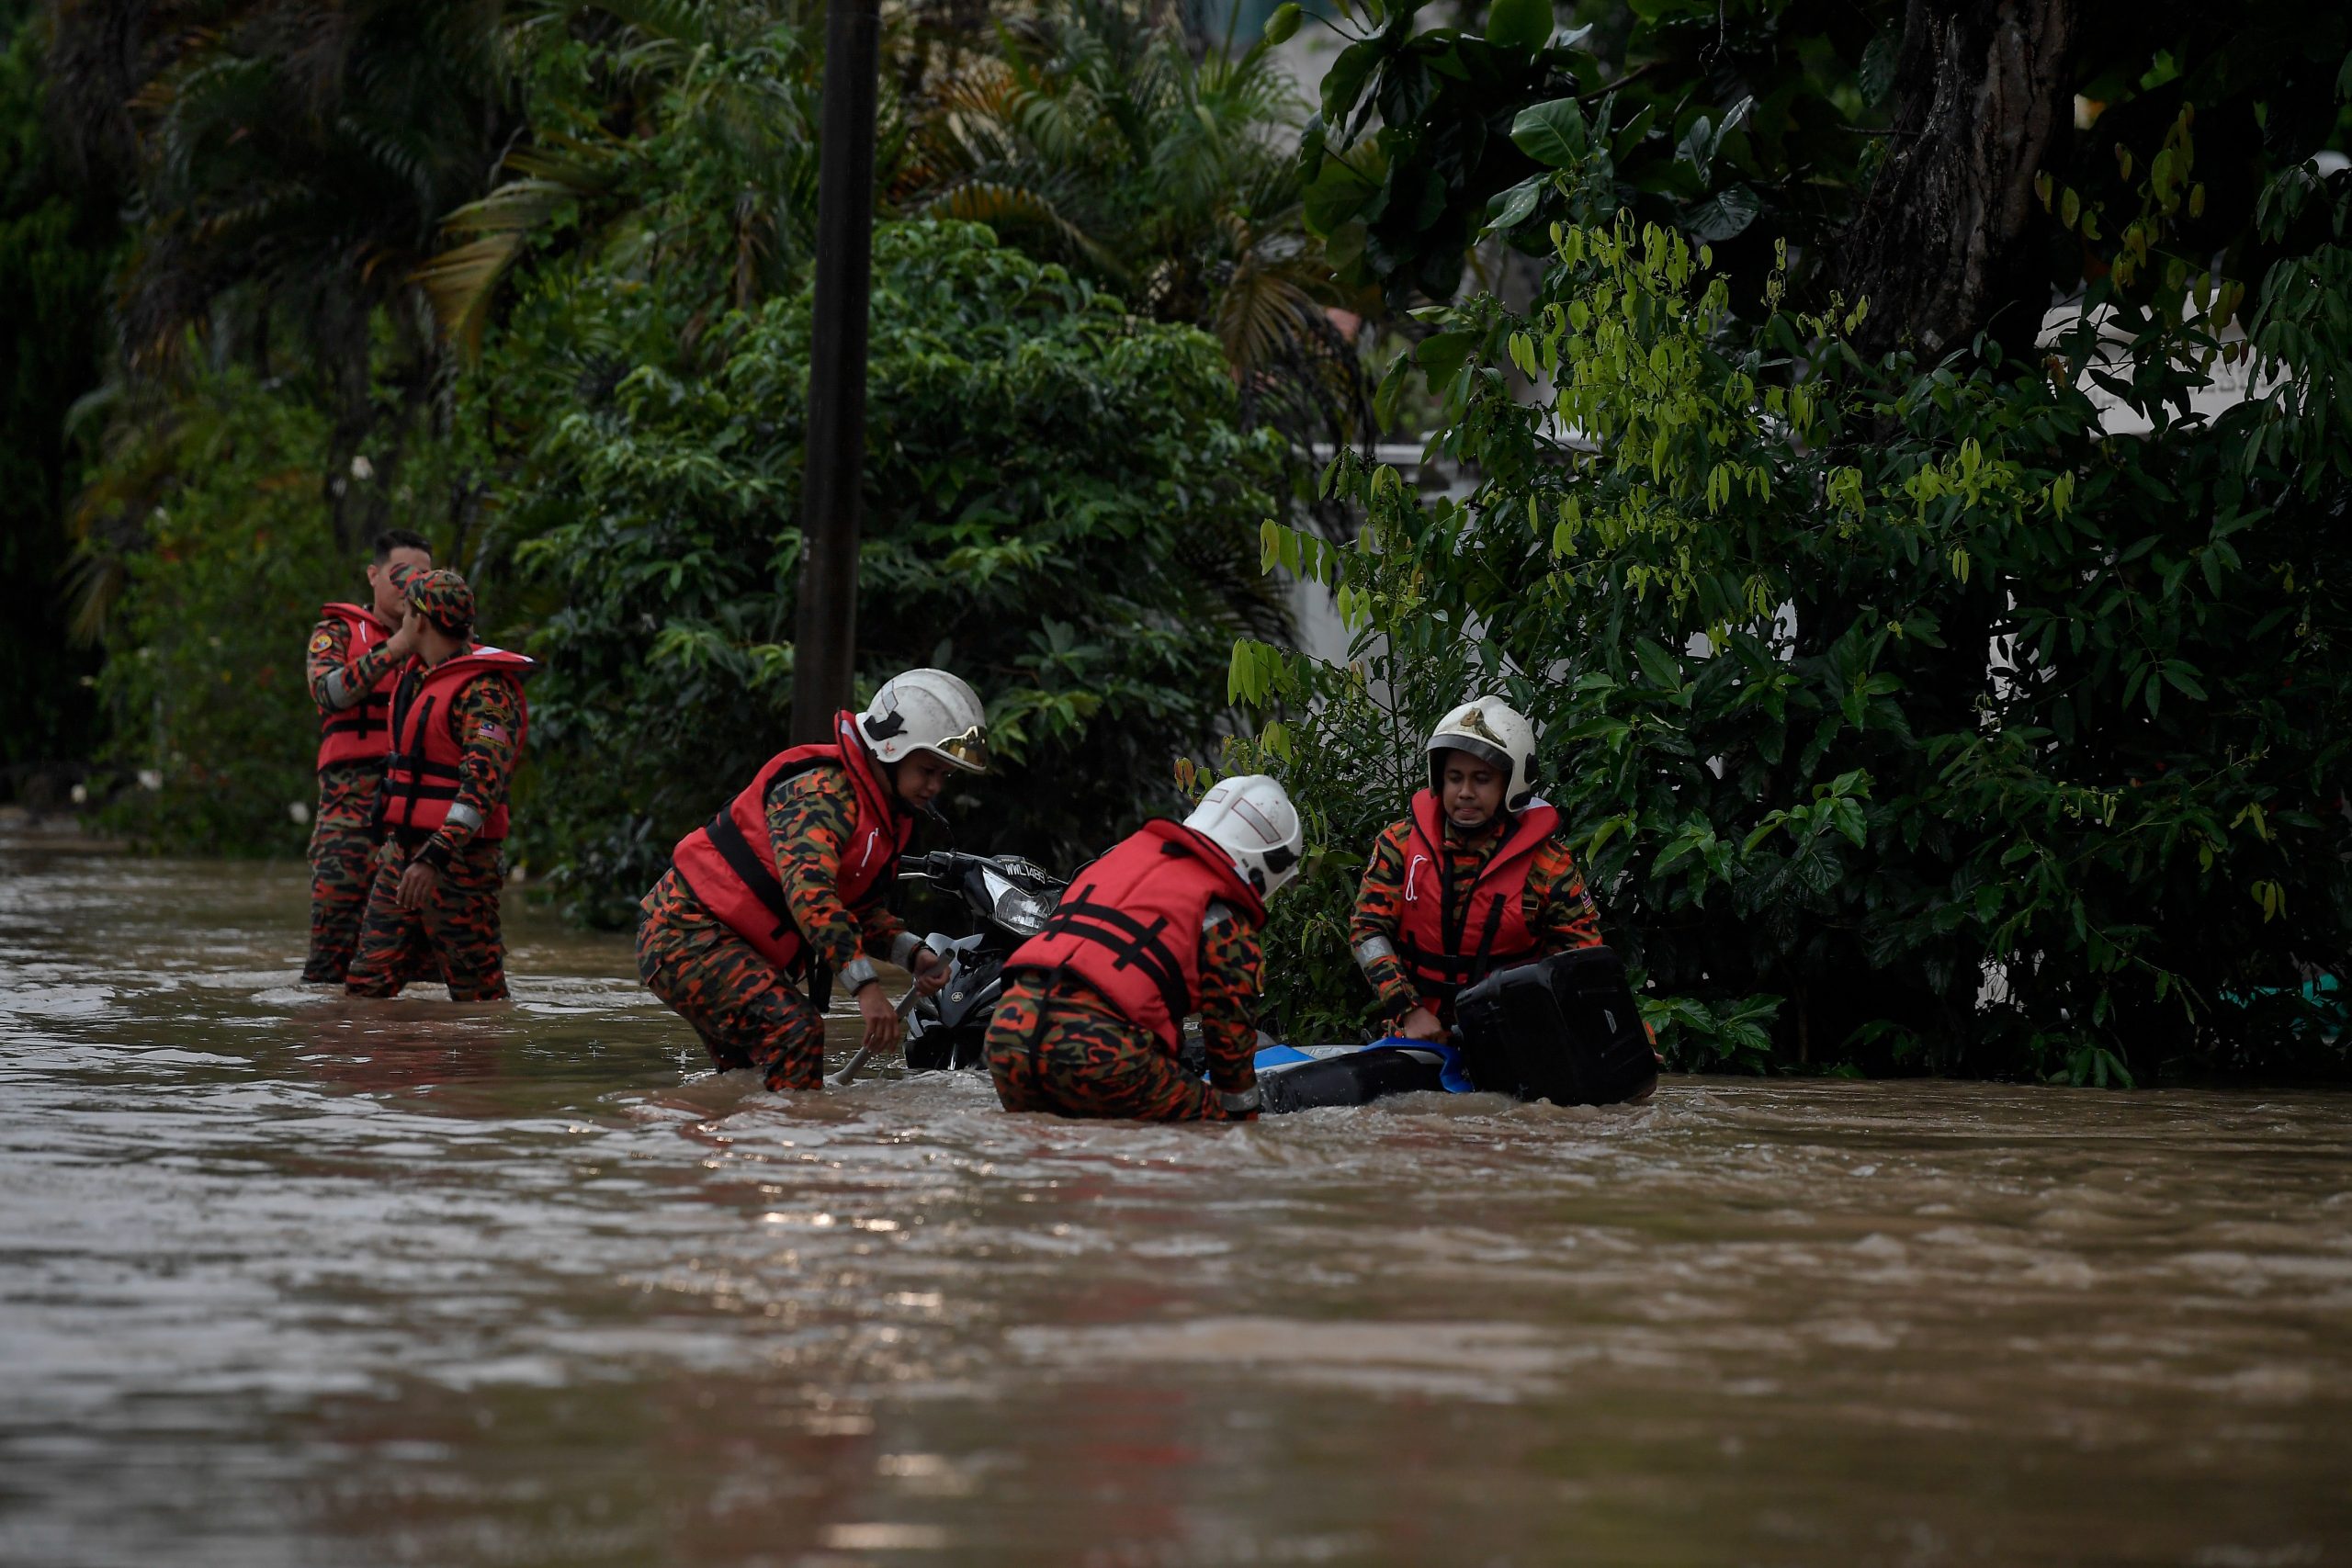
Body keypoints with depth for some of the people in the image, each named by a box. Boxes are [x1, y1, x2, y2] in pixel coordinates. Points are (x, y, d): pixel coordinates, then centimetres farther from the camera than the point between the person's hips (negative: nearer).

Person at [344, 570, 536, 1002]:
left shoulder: (486, 691, -16)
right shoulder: (418, 674, 13)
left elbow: (484, 780, -28)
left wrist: (435, 858, -37)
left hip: (458, 857, -9)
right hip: (403, 851, 9)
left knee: (478, 993, -3)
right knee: (368, 982, 2)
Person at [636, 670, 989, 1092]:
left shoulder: (887, 814, 11)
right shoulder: (823, 792, -21)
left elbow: (857, 908, 18)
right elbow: (809, 890, -34)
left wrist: (912, 953, -2)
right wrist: (866, 987, -39)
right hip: (685, 936, -11)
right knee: (794, 1029, -27)